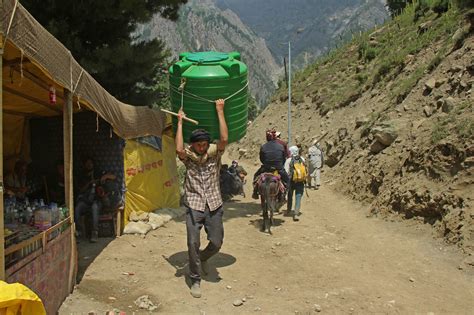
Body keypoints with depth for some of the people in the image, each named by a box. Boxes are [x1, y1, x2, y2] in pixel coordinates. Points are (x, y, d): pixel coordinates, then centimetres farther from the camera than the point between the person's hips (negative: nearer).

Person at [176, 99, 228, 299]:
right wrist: (180, 122, -16)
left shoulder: (215, 152, 0)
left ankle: (202, 259, 39)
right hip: (194, 206, -1)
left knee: (216, 243, 5)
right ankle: (195, 280, 11)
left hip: (214, 206, 2)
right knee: (193, 243, -6)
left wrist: (220, 112, -15)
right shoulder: (188, 156, -3)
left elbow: (224, 139, -18)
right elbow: (179, 149, -25)